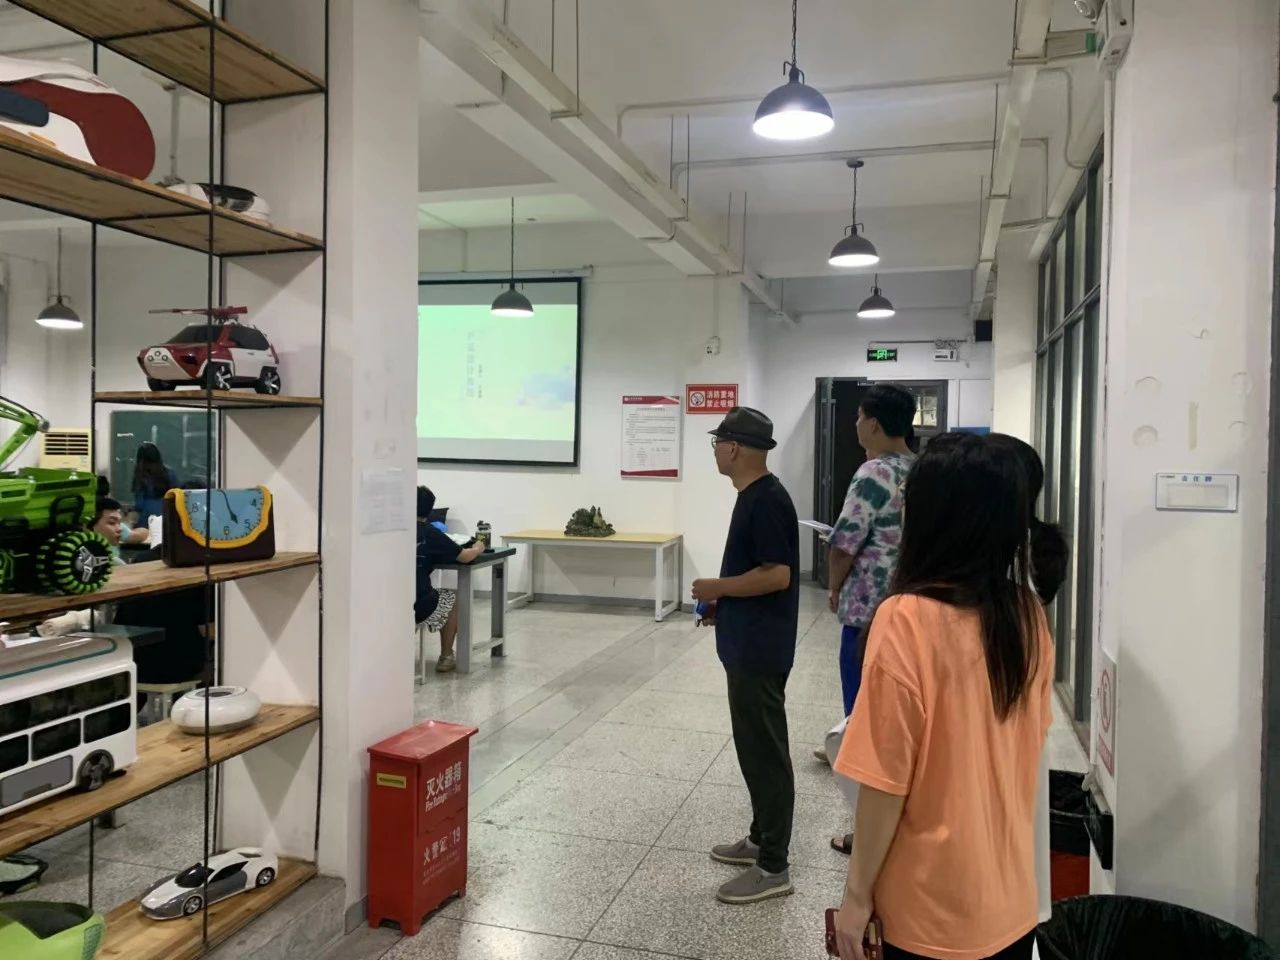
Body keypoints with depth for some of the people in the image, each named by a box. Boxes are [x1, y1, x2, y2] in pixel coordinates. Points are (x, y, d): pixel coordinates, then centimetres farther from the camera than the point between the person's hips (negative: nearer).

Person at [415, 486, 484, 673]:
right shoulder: (431, 533, -5)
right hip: (416, 608, -4)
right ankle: (446, 658, 28)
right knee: (452, 598, 25)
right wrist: (478, 549, 21)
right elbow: (465, 557, 0)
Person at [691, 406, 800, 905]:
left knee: (764, 750, -2)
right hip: (748, 643, 10)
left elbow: (776, 575, -24)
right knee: (754, 745, 18)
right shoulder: (754, 495, 12)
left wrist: (718, 588, -14)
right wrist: (723, 603, 12)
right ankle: (762, 838, 31)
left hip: (760, 647, -10)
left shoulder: (767, 500, -19)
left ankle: (773, 866, 8)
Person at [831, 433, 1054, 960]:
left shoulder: (907, 621, -24)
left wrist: (857, 894, -7)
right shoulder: (1029, 616, -7)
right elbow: (1029, 742, 7)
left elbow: (885, 782, -19)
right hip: (1012, 899, 5)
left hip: (932, 910, -5)